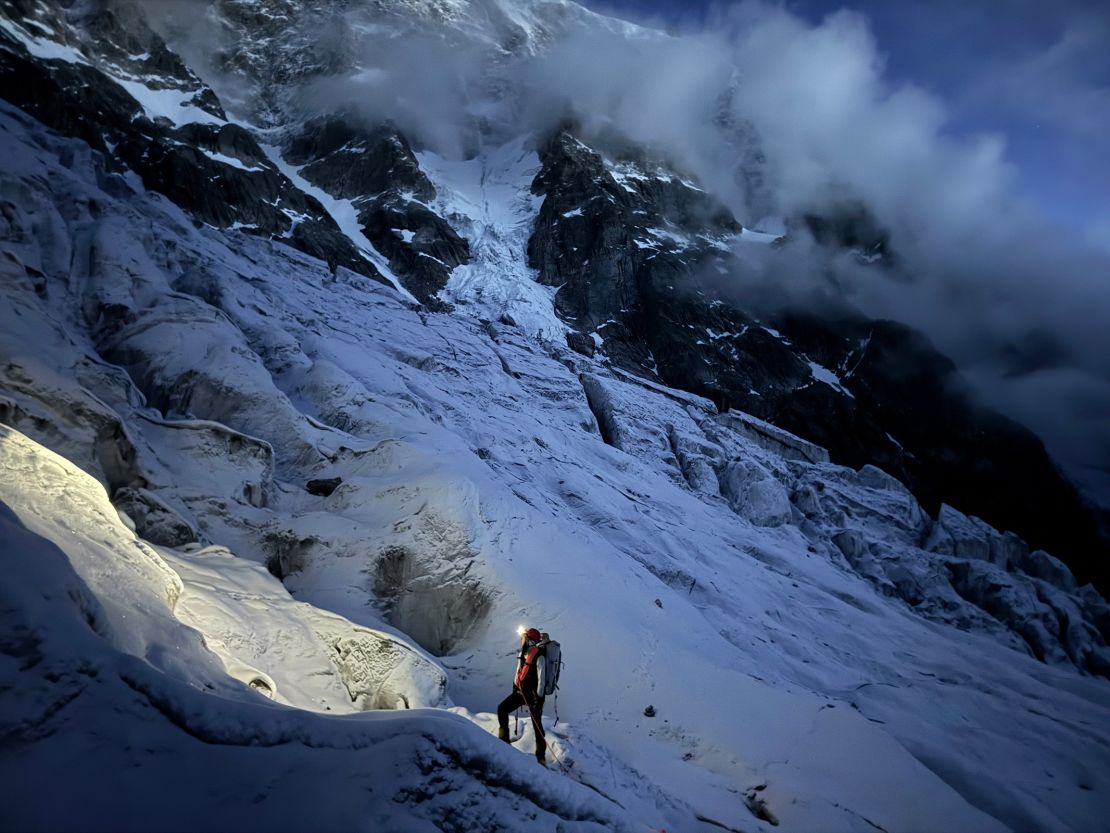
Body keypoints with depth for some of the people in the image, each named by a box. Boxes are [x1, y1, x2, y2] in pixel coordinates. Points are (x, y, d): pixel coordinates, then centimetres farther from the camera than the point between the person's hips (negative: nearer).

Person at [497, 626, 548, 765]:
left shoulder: (539, 656, -18)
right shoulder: (523, 653, 9)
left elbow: (541, 678, -19)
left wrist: (538, 699, -20)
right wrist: (515, 687, 19)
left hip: (533, 693, -8)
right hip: (521, 691, 9)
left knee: (536, 724, -4)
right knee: (502, 708, 1)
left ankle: (541, 756, 6)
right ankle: (504, 740, 12)